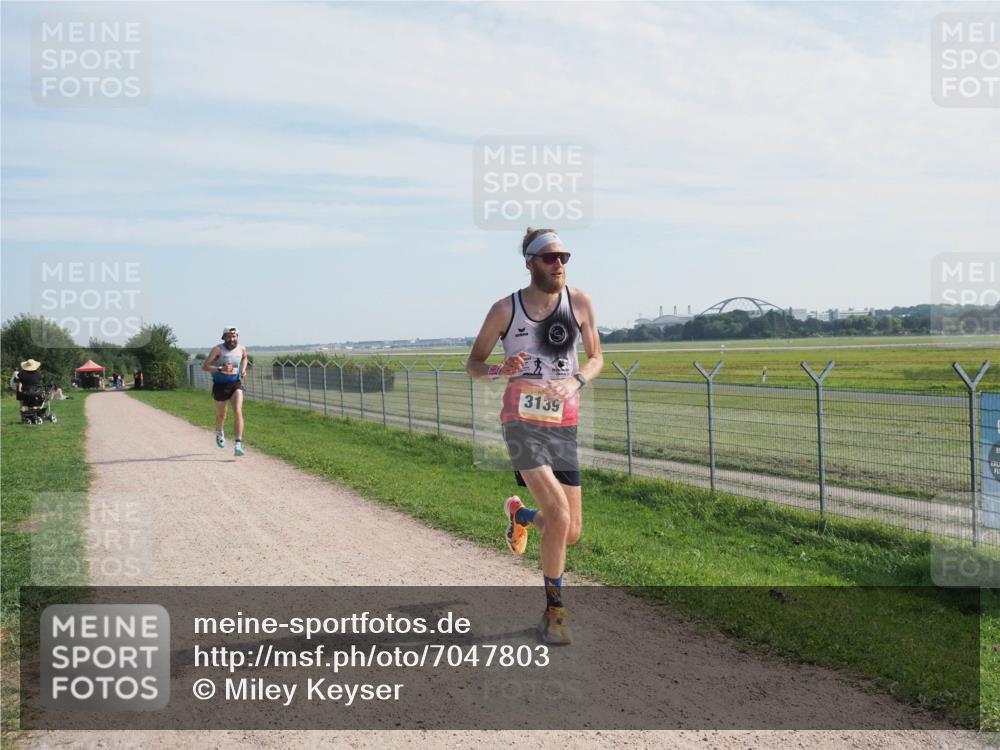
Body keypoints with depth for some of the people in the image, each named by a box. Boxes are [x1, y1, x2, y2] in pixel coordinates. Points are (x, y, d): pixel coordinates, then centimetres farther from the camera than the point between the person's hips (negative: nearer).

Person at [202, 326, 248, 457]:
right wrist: (220, 369, -32)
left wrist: (243, 369, 6)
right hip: (220, 385, -2)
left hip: (236, 384, 2)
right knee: (221, 415, 16)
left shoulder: (241, 348, -1)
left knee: (238, 411, -18)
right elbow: (204, 366, -18)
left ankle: (238, 444, -21)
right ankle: (219, 432, 50)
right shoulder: (218, 349, -14)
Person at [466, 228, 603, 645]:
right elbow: (473, 364, 6)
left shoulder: (579, 303, 2)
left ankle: (519, 514, 40)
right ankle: (554, 611, 0)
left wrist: (575, 381, -10)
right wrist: (500, 371, -16)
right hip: (522, 422, -3)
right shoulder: (505, 310, -3)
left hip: (564, 425, 4)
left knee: (571, 532, 5)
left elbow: (596, 357, 12)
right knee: (559, 514, -20)